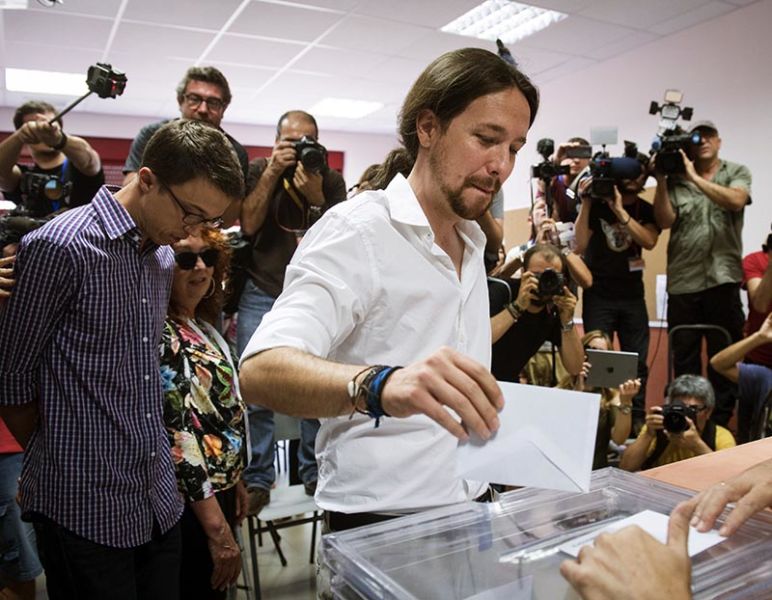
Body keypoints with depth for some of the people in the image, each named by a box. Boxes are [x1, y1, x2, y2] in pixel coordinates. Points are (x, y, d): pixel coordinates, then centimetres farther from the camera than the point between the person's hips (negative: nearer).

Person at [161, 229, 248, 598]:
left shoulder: (202, 326, 6)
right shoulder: (160, 334, -21)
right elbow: (179, 436, -24)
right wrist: (217, 528, -23)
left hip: (216, 494, 9)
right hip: (192, 507, -8)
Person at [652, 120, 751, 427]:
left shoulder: (737, 172, 8)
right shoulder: (675, 180, 7)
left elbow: (735, 200, -12)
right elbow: (665, 221, -3)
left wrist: (695, 177, -13)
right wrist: (661, 181, -9)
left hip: (723, 279, 0)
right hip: (683, 283, 1)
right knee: (684, 359, 8)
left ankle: (720, 422, 17)